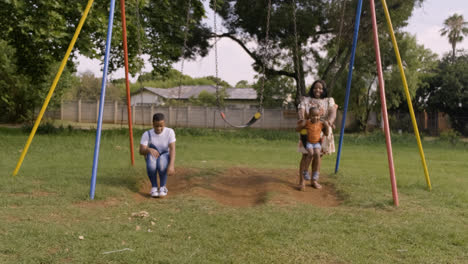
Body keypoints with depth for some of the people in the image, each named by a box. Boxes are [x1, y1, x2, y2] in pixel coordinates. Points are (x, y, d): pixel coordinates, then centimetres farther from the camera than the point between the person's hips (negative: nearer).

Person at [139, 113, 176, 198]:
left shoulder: (169, 132, -16)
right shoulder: (147, 134, -14)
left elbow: (172, 149, -24)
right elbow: (141, 151, -23)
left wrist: (171, 165, -38)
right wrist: (149, 150, -46)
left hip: (165, 157, -1)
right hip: (152, 157, 1)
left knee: (162, 160, -36)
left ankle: (162, 186, -13)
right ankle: (154, 187, -20)